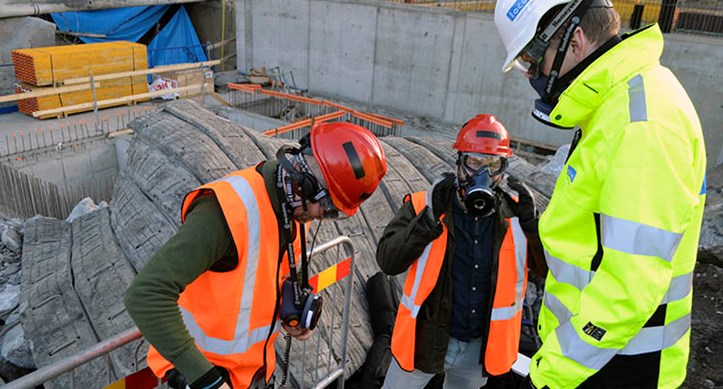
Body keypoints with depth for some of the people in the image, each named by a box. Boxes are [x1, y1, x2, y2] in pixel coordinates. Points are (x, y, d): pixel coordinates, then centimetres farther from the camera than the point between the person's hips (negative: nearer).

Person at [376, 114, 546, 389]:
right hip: (427, 339, -2)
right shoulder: (425, 205, -13)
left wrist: (532, 222, -19)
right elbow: (387, 262, -19)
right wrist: (429, 219, -30)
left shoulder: (513, 216, -5)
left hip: (481, 346, 3)